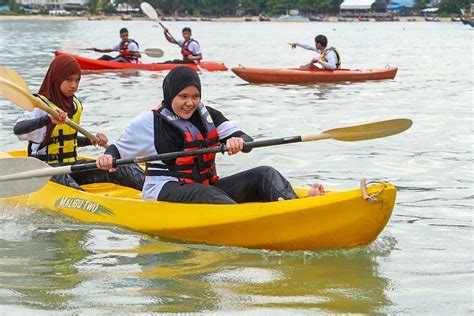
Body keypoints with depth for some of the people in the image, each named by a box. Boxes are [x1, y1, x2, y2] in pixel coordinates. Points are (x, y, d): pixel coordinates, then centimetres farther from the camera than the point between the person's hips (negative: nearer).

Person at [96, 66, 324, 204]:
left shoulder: (207, 115, 12)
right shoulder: (150, 122, 1)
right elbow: (119, 148, 10)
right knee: (205, 194, -40)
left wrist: (238, 141, -20)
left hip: (207, 186, 6)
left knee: (264, 174, -13)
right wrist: (109, 157, -15)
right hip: (164, 192, -6)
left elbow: (245, 139, 6)